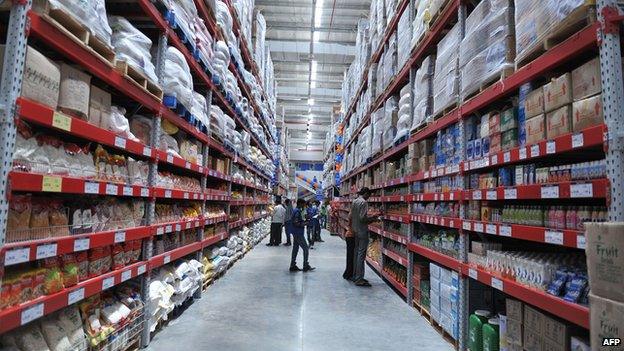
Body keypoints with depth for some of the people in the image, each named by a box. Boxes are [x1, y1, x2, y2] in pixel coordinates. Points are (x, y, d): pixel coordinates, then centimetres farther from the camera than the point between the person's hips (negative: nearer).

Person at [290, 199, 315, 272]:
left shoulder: (296, 210, 14)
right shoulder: (298, 211, -17)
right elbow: (296, 223, -23)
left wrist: (304, 221, 11)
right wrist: (304, 223, -15)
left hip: (296, 233, 10)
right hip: (298, 233, -10)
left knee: (295, 249, 12)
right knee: (305, 248, -3)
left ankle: (293, 266, 16)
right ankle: (306, 266, 2)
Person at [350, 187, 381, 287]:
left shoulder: (354, 202, 12)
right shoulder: (364, 202, -15)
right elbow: (362, 218, -23)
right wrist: (373, 219, -7)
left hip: (355, 231, 9)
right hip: (362, 231, -9)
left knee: (356, 253, 14)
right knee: (361, 255, -6)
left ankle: (355, 276, 22)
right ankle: (359, 279, -3)